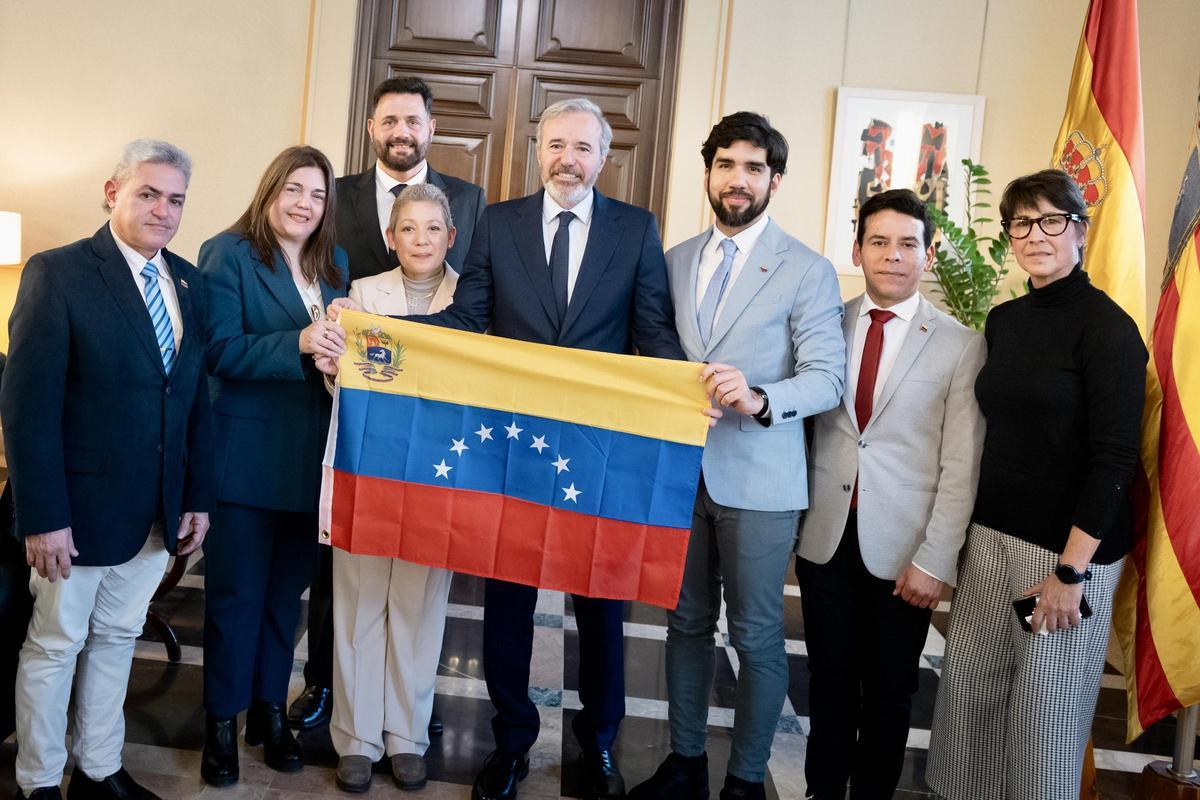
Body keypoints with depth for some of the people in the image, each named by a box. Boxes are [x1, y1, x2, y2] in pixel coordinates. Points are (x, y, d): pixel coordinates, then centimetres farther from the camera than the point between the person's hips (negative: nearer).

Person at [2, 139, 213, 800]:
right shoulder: (57, 273, -11)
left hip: (157, 510, 5)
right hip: (80, 506, -5)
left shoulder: (188, 283, 5)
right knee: (55, 645, 11)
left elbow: (196, 398, 7)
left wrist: (198, 495, 4)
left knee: (117, 638, 18)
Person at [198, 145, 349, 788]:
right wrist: (298, 343, -27)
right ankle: (222, 720, 23)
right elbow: (220, 350, -15)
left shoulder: (334, 266, 12)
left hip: (309, 459, 5)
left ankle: (270, 708, 30)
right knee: (235, 593, 6)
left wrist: (344, 342, -9)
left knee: (287, 591, 14)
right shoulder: (227, 254, -5)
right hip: (246, 456, -5)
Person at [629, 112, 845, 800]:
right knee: (687, 621, 16)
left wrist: (760, 399, -28)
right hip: (681, 469, 5)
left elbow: (828, 376, -11)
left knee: (758, 636, 5)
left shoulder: (808, 271, -4)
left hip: (758, 479, -4)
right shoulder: (675, 260, 11)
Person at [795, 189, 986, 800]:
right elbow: (802, 424, 5)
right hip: (825, 537, 2)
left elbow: (960, 466, -6)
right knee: (829, 680, 14)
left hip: (901, 550, -2)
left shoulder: (961, 346, -3)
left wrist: (935, 560, -10)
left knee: (889, 691, 13)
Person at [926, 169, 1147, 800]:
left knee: (1046, 712, 8)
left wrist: (1070, 571, -16)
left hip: (1068, 547, -5)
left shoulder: (1106, 327, -10)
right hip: (990, 536, 6)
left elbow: (1115, 458, -14)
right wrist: (972, 531, 10)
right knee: (970, 693, 10)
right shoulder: (1003, 321, 8)